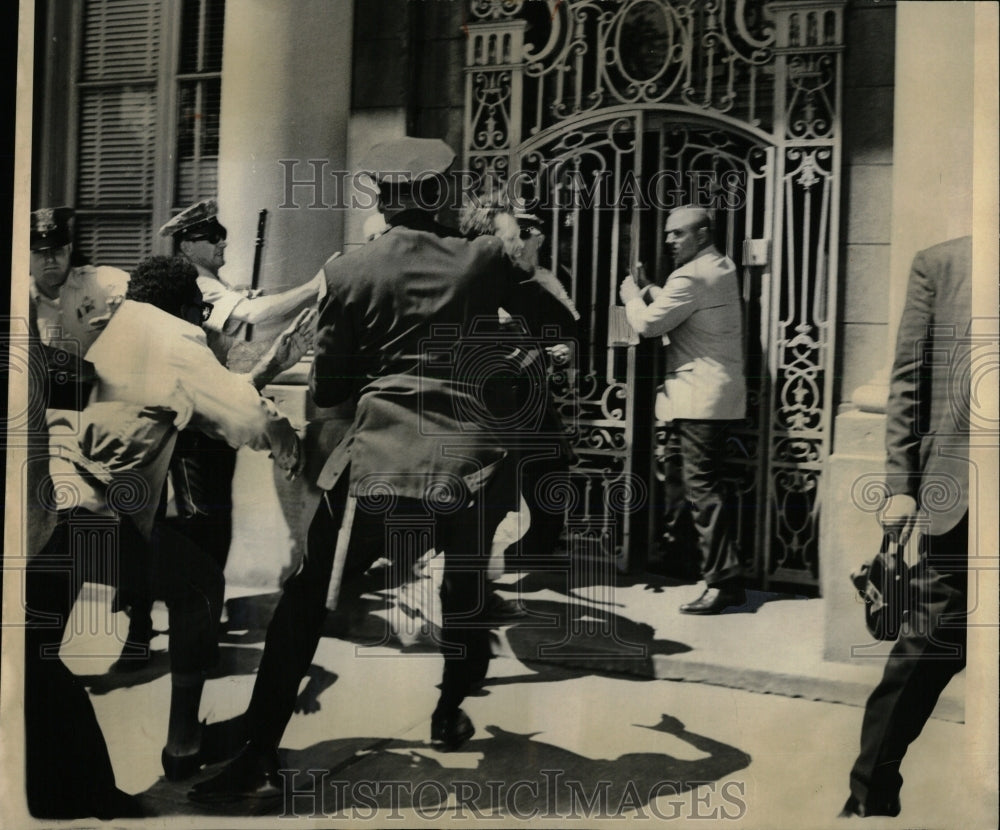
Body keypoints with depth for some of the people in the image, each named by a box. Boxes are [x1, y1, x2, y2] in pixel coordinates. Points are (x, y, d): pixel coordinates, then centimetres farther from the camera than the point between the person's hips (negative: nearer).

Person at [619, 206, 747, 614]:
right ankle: (728, 576, 22)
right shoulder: (722, 267, 17)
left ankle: (721, 582, -9)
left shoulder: (691, 277, -15)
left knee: (702, 487, -10)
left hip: (699, 396, -11)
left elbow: (648, 324, -14)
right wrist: (655, 294, 11)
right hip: (722, 392, 11)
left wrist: (633, 297, 4)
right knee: (710, 484, 15)